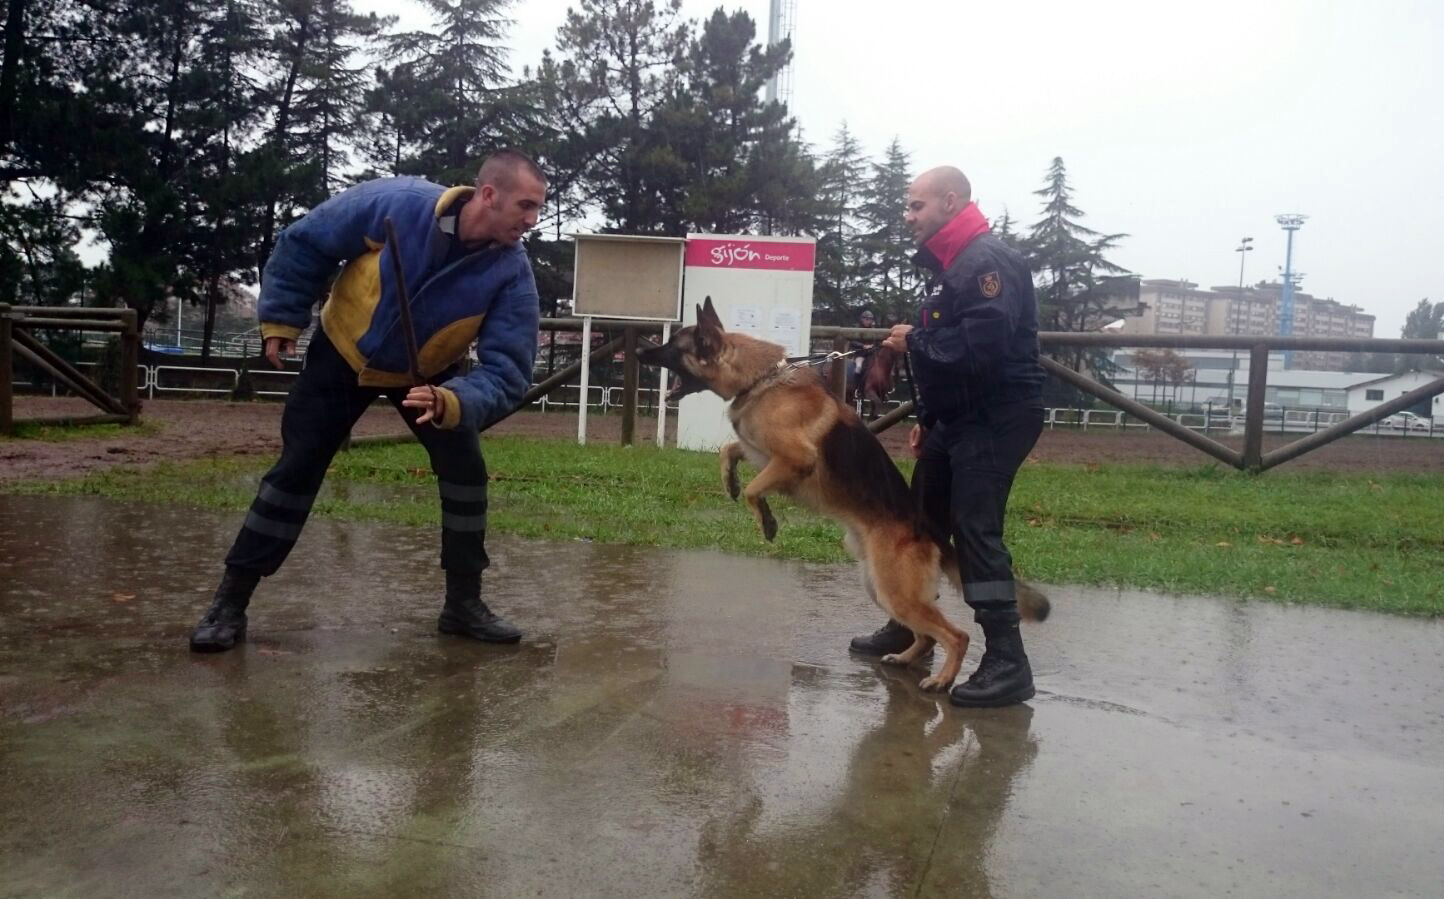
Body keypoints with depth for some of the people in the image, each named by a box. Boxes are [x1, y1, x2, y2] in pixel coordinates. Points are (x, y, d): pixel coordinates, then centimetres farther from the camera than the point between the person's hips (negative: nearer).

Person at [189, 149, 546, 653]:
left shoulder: (512, 272, -28)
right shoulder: (396, 204, -31)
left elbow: (506, 371, -31)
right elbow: (304, 244, -16)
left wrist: (452, 403, -50)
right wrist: (281, 320, -11)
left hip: (429, 373, 2)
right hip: (343, 355, -1)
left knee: (465, 469, -9)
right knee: (295, 469, -1)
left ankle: (464, 604, 6)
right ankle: (230, 602, 10)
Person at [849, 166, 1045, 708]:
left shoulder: (988, 261, -17)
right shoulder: (956, 263, 17)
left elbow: (979, 348, -28)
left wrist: (913, 341, -14)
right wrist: (927, 419, 19)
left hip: (995, 420, -11)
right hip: (959, 418, 11)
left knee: (975, 530, -15)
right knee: (922, 519, 16)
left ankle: (1007, 663, -9)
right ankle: (910, 627, 32)